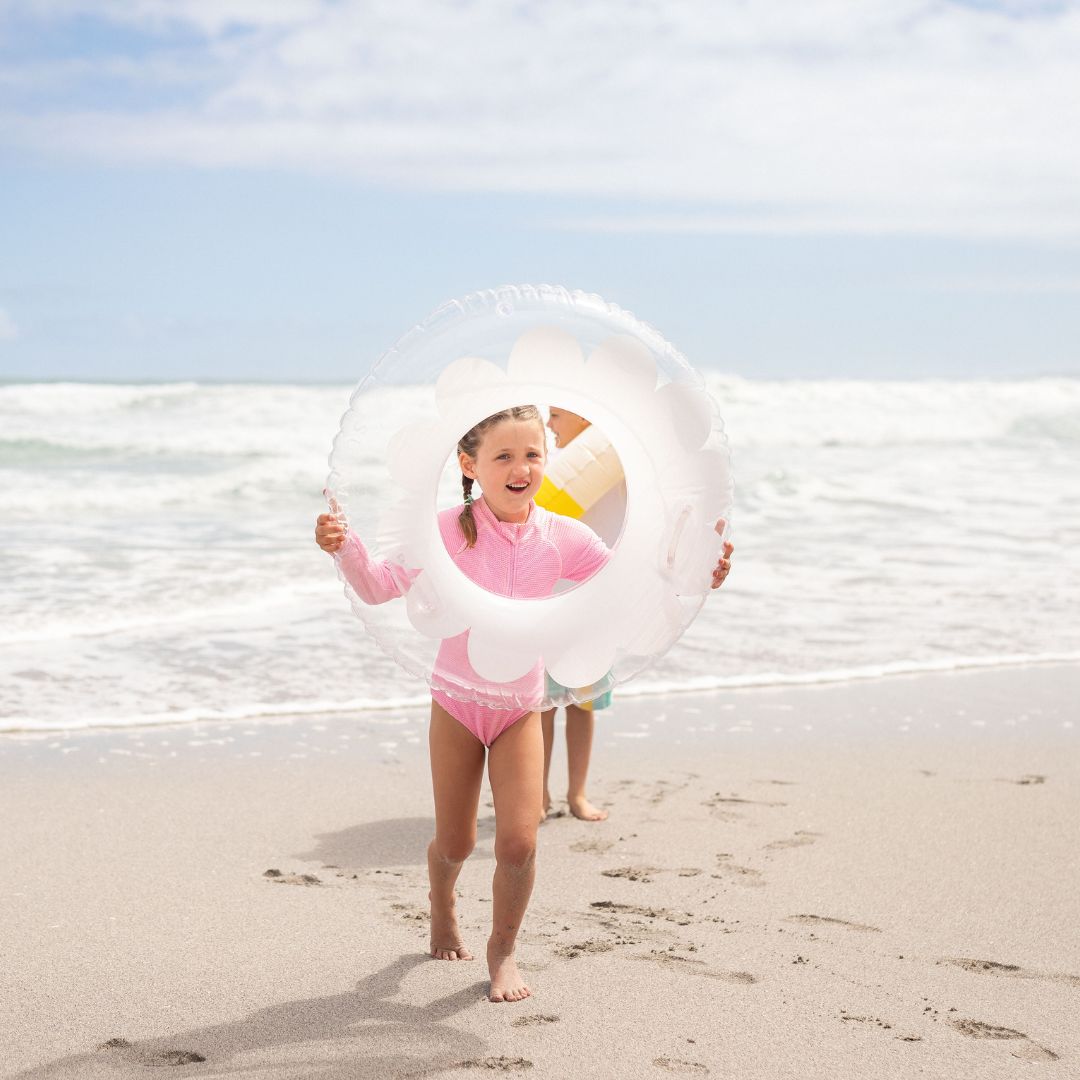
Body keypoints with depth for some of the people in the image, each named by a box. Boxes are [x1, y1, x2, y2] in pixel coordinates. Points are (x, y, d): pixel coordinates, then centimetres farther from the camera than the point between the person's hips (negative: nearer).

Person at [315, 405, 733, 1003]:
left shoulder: (562, 538, -5)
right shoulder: (448, 531, -13)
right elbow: (381, 584, -16)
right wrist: (345, 547, -35)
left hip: (520, 708, 1)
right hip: (456, 704, -1)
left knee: (519, 841, -10)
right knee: (455, 843, 10)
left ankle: (503, 948, 16)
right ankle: (442, 905, 47)